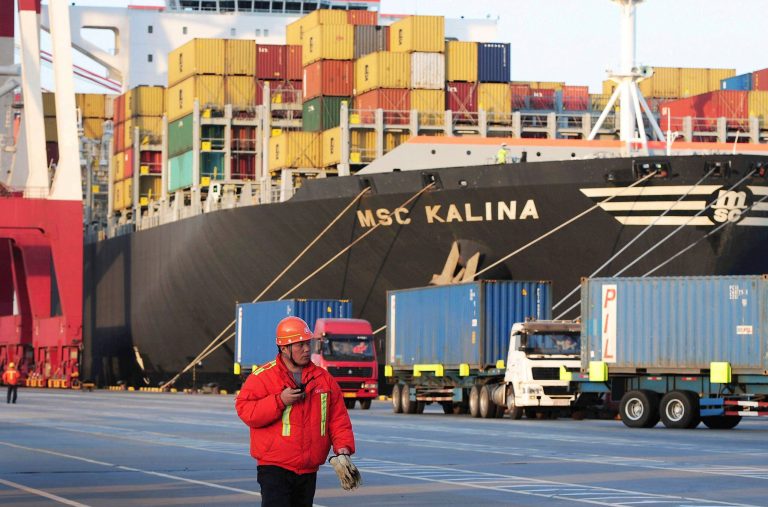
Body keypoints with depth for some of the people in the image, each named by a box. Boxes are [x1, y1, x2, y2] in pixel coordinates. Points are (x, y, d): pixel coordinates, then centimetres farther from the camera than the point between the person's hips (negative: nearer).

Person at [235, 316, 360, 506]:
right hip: (274, 467, -5)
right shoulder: (262, 376, -5)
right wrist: (280, 400, -20)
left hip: (309, 470, 5)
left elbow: (338, 417, 9)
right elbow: (244, 410, -12)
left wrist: (342, 449, -5)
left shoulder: (324, 378, 9)